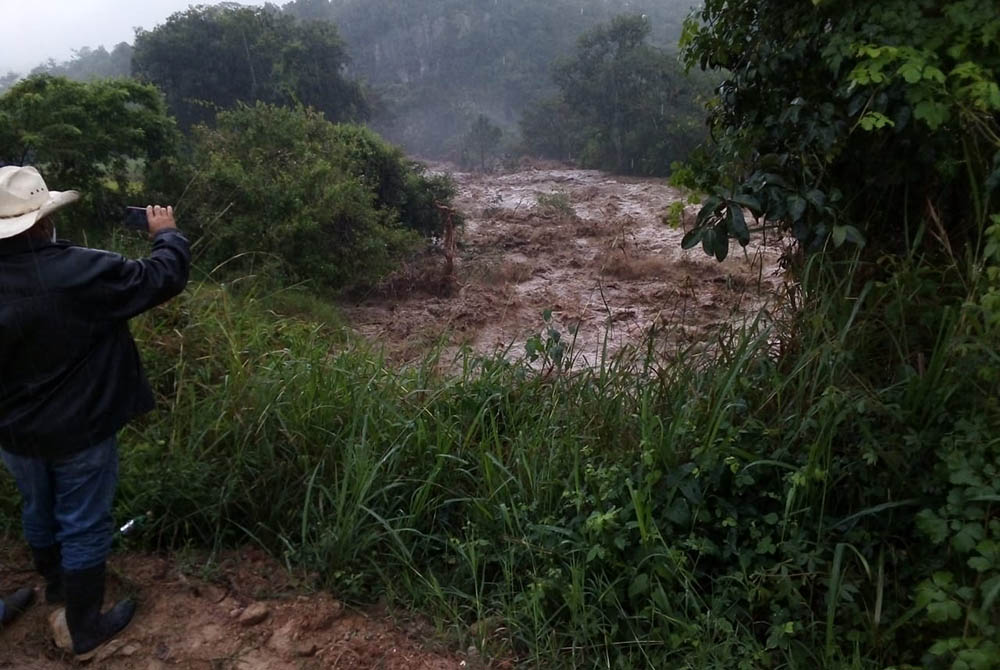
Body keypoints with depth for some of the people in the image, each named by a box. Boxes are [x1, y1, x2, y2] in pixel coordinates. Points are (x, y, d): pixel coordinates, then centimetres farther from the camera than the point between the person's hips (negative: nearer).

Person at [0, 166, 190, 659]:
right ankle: (86, 631, 24)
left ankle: (55, 584, 53)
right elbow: (164, 278, -18)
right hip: (79, 429, -5)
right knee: (84, 526, 10)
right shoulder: (79, 271, -27)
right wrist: (167, 234, 0)